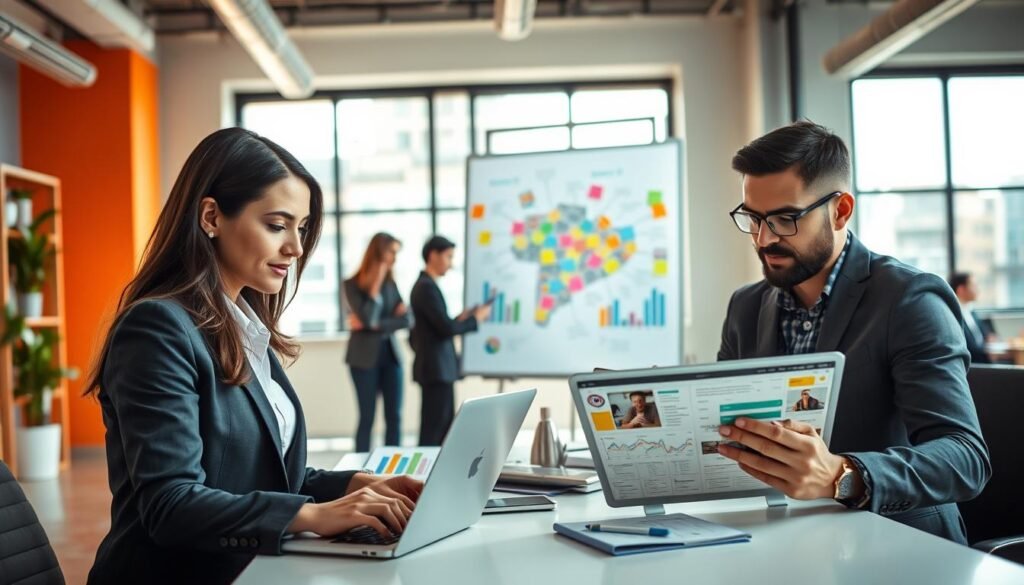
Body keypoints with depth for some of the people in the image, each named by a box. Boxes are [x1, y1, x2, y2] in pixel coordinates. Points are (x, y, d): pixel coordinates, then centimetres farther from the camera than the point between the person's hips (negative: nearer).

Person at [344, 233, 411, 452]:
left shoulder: (390, 283, 9)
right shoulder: (353, 284, -5)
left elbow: (407, 319, 0)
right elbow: (368, 319, -17)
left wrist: (376, 325, -13)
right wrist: (376, 284, -14)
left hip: (391, 354, 5)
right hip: (365, 358, -4)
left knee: (394, 416, 3)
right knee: (367, 417, -2)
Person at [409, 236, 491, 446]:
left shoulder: (424, 285, 16)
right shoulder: (427, 287, -15)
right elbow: (446, 329, -20)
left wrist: (459, 319, 9)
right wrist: (475, 318, -7)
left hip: (438, 367, 10)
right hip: (437, 368, -10)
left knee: (444, 429, 11)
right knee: (433, 430, -6)